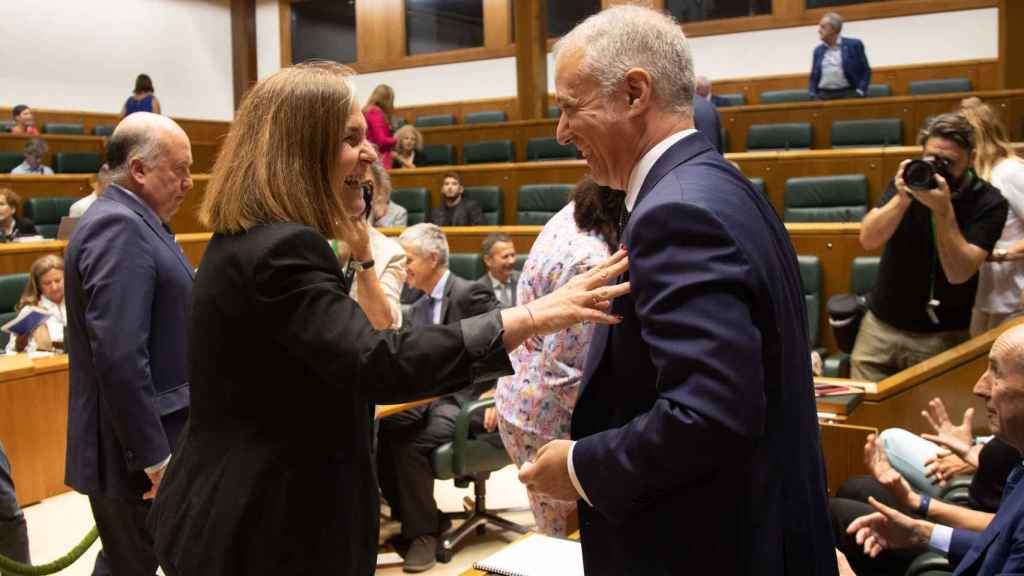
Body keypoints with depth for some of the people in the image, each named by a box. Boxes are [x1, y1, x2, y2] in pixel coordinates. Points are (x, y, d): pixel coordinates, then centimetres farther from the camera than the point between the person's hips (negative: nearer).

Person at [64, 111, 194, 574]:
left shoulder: (133, 222, 13)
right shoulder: (119, 227, -19)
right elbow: (118, 356, -26)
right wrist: (153, 456, -23)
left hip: (151, 442, 10)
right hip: (136, 454, -10)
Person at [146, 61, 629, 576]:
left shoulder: (248, 240, 8)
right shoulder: (281, 249, -25)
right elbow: (379, 363, -36)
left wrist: (360, 254, 5)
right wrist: (535, 316, -35)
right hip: (273, 531, -10)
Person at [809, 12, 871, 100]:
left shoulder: (854, 45, 4)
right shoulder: (818, 50, 16)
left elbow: (866, 71, 4)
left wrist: (860, 92, -8)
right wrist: (813, 96, 3)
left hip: (848, 94, -3)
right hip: (823, 96, 3)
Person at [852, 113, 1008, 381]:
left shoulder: (988, 202, -12)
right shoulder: (910, 179, -1)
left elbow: (959, 273, -21)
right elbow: (868, 240, -11)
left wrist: (943, 210, -29)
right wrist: (903, 197, -24)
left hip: (941, 337, -3)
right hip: (881, 325, 3)